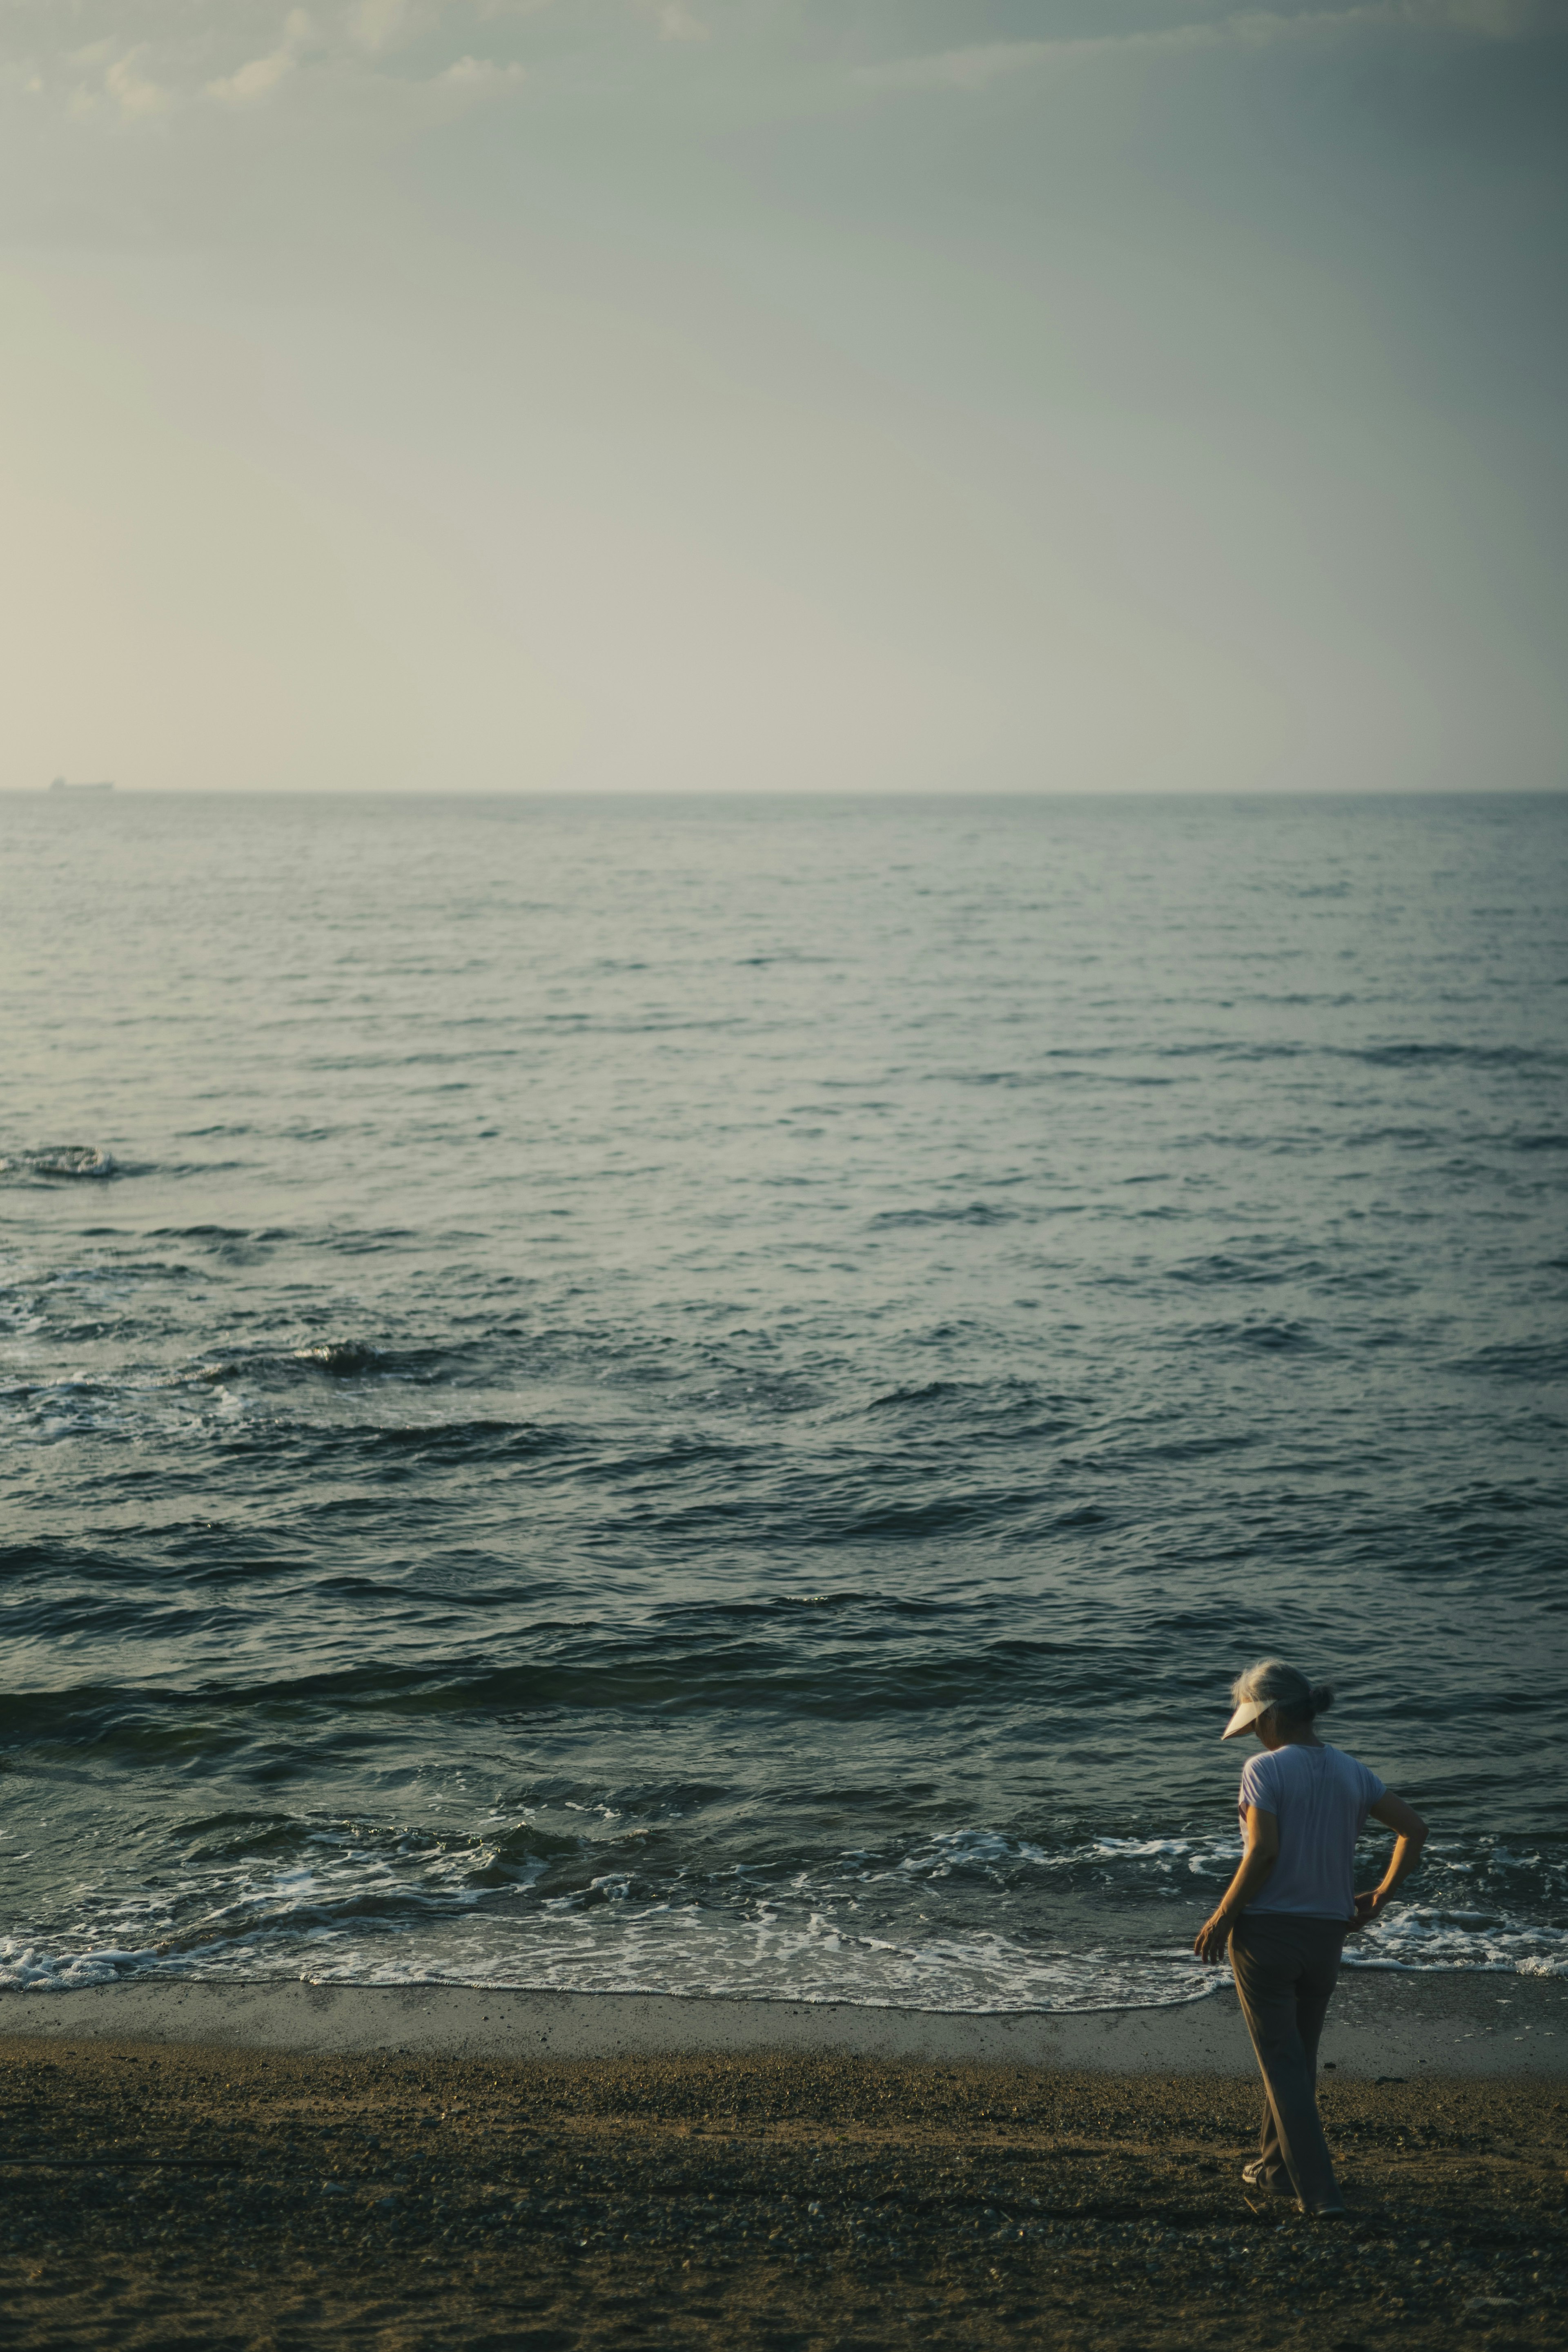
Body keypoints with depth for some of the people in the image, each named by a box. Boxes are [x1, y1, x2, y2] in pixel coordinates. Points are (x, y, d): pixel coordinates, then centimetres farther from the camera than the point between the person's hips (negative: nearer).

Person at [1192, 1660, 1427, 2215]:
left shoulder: (1265, 1770, -13)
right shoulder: (1352, 1773, 5)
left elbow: (1263, 1854, -20)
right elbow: (1414, 1828, 3)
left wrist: (1221, 1919, -10)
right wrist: (1380, 1896, 11)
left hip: (1266, 1932, -6)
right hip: (1325, 1936, 6)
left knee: (1282, 2062, 0)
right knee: (1300, 2055, 21)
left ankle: (1318, 2190, -7)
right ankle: (1277, 2167, 34)